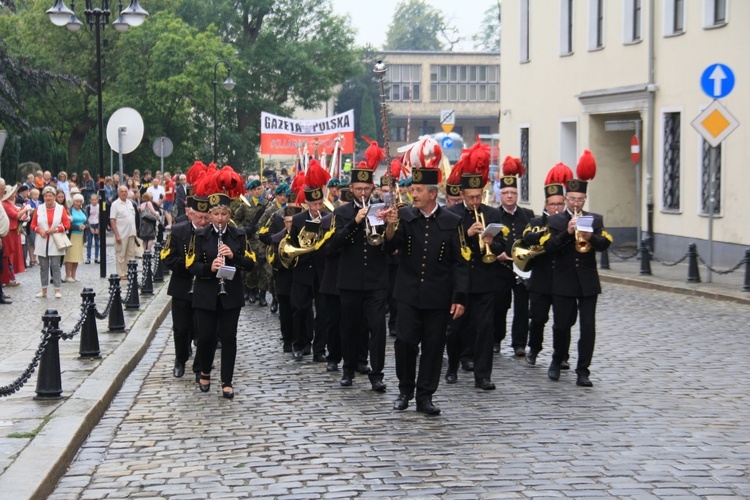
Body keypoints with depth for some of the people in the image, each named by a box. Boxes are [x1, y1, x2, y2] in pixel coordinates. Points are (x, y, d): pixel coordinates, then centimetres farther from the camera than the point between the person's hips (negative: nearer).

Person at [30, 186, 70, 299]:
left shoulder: (61, 208, 2)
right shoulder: (39, 208, 6)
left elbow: (67, 225, 1)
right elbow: (33, 225, 9)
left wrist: (56, 229, -12)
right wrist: (39, 230, -10)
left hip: (55, 243, -2)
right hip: (42, 242, 2)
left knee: (55, 266, -4)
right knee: (43, 266, 5)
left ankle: (57, 290, 0)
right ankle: (44, 290, 12)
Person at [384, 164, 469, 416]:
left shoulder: (451, 222, -2)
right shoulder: (404, 215, 1)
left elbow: (460, 263, -1)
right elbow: (390, 247, -10)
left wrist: (459, 298, -7)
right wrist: (391, 226, -30)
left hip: (438, 298, 0)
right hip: (409, 294, 0)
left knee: (433, 346, 4)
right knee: (405, 342, -1)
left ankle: (425, 397, 14)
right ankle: (405, 391, 17)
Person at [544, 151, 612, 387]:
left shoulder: (595, 220, 8)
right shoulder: (555, 220, 4)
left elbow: (605, 244, -7)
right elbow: (549, 247, -10)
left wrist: (590, 237, -27)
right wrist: (567, 232, -22)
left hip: (588, 281, 1)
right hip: (563, 281, -1)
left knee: (588, 327, -3)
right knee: (562, 325, 5)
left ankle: (583, 371, 1)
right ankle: (557, 361, 29)